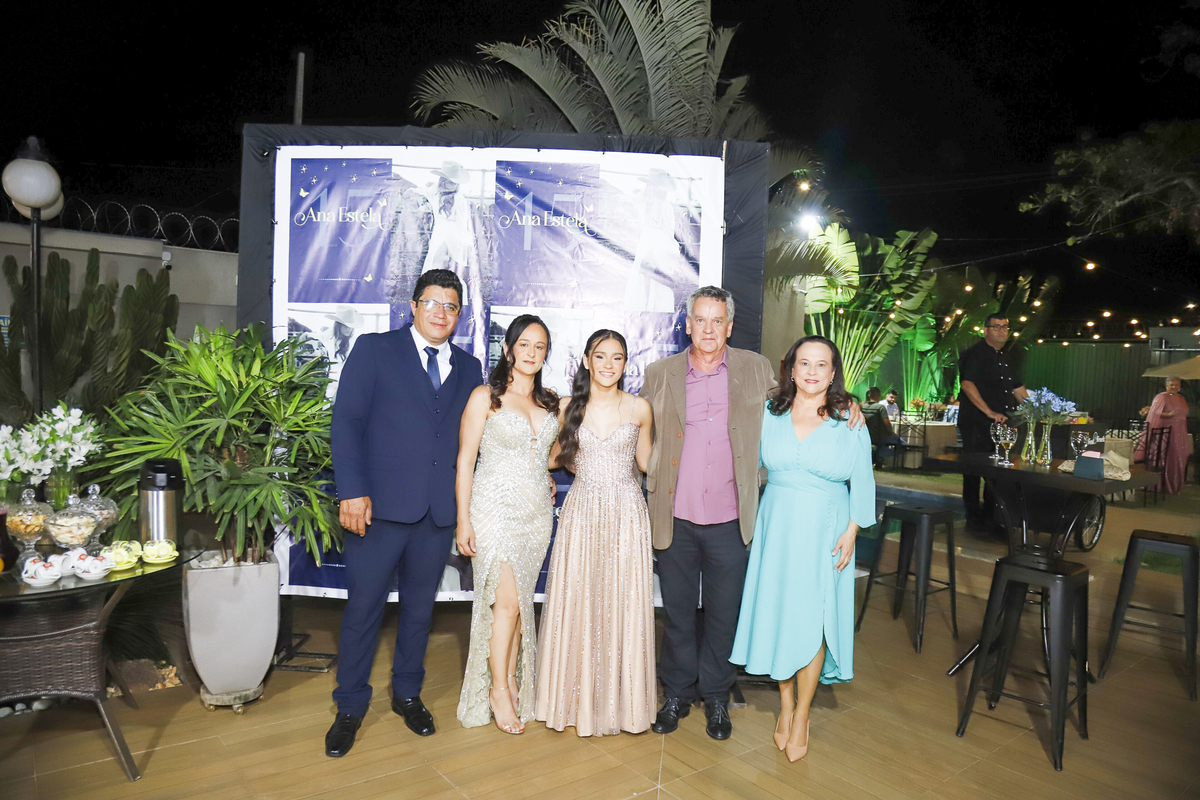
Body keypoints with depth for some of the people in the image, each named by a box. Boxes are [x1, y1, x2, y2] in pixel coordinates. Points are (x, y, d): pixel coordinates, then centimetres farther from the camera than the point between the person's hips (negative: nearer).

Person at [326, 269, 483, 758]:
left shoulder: (468, 368, 12)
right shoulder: (374, 350, 1)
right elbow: (346, 421, -5)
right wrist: (353, 491, -14)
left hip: (439, 511, 3)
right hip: (382, 504, -3)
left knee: (419, 607, 15)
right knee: (363, 608, 6)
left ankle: (407, 694, 34)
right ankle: (350, 708, 25)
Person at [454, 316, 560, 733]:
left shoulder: (550, 403, 11)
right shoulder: (485, 397, -4)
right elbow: (465, 461, -5)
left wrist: (549, 480, 7)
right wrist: (463, 521, -9)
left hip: (537, 512, 5)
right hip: (496, 508, -5)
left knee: (520, 601, 9)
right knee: (507, 600, -8)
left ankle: (514, 683, 23)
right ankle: (498, 688, 10)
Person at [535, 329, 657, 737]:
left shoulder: (639, 408, 1)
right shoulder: (569, 407, 2)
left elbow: (646, 462, 11)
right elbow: (556, 455, 14)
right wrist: (589, 469, 7)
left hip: (626, 514, 0)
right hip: (582, 512, 1)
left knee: (624, 605, 5)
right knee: (578, 602, 5)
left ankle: (620, 698, 21)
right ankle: (578, 696, 22)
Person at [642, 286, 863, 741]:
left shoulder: (756, 370, 1)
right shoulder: (660, 375, 2)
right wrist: (652, 492, 2)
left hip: (729, 521, 0)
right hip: (676, 519, 0)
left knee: (724, 613, 12)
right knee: (677, 612, 13)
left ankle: (716, 698, 33)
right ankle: (677, 694, 34)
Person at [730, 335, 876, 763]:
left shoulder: (849, 422, -1)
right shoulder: (770, 414, 3)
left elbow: (861, 481, 2)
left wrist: (852, 529, -5)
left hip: (824, 531, -2)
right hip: (776, 528, 2)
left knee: (812, 620, 1)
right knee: (777, 614, 7)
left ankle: (802, 716, 19)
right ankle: (785, 706, 26)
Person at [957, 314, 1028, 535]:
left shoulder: (1004, 358, 20)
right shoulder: (975, 354, -7)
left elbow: (1018, 389, 27)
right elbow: (967, 384, -21)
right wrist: (990, 412, -26)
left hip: (1000, 425, 9)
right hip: (976, 423, -9)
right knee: (974, 470, -3)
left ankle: (990, 516, 23)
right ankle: (973, 518, 5)